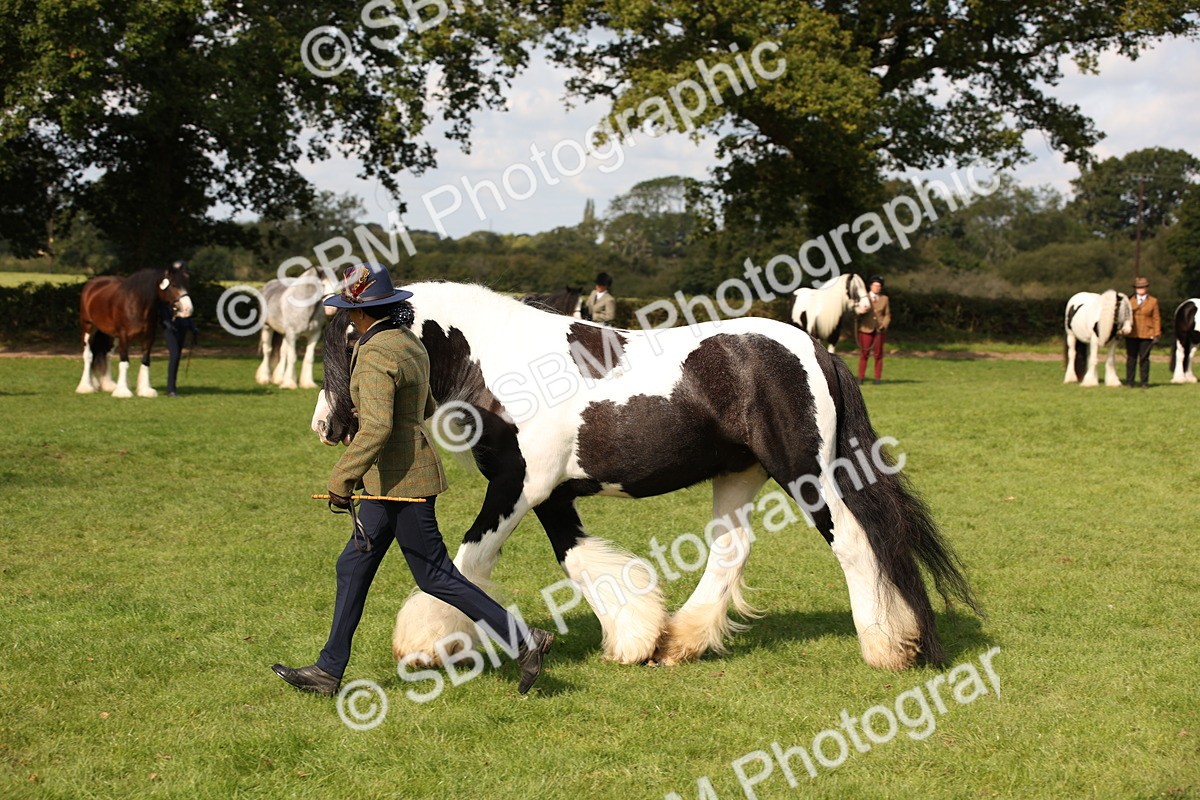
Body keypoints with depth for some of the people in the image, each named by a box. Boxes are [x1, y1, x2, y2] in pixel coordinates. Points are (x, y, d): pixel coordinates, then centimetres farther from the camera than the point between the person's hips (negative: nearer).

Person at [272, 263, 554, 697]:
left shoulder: (374, 357, -21)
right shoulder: (408, 343, 8)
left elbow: (377, 428, -31)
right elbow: (425, 408, 20)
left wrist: (341, 481, -25)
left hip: (400, 480, -10)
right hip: (395, 478, 10)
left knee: (436, 576, -1)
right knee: (353, 567, 13)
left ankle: (522, 640, 4)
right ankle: (329, 670, 20)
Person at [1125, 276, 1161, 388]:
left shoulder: (1153, 301, 4)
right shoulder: (1130, 300, 8)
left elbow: (1156, 319, 3)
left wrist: (1156, 335, -3)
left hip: (1146, 335, -1)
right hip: (1132, 335, 1)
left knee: (1144, 359, 1)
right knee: (1131, 358, 3)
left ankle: (1145, 382, 8)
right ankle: (1129, 382, 8)